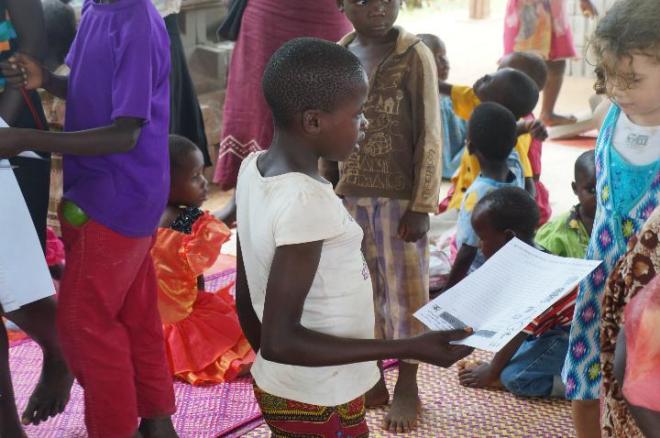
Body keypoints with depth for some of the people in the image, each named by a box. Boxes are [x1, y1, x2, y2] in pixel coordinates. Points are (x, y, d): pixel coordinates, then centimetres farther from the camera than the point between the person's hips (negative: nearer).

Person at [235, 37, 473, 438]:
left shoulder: (254, 169, -2)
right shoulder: (307, 203, -27)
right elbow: (280, 340, -28)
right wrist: (411, 349, -27)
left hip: (278, 388, 8)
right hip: (319, 405, -8)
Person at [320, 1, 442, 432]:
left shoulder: (415, 56, -11)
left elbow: (430, 137, -10)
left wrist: (422, 206, -12)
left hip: (399, 197, -4)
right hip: (350, 197, 4)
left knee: (404, 290, 8)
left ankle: (407, 387, 23)